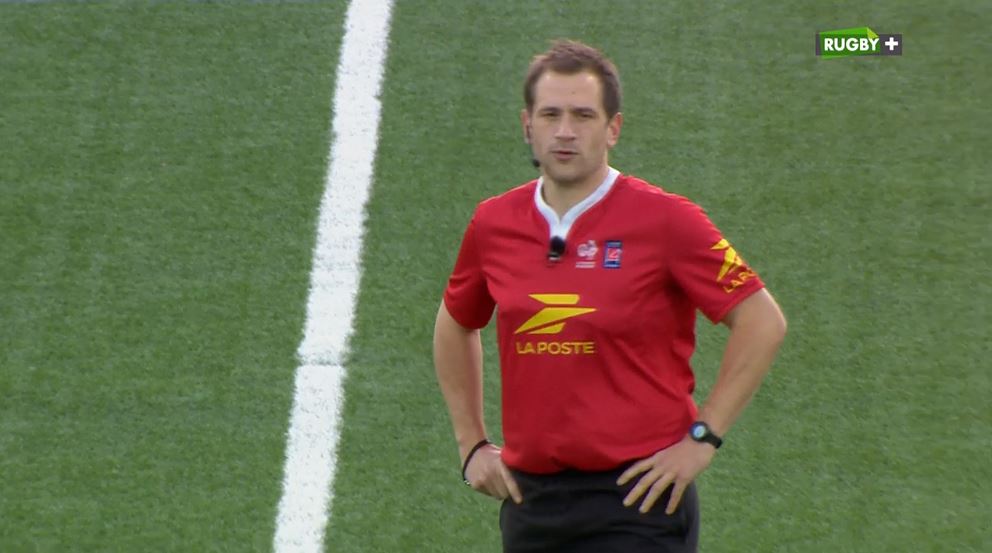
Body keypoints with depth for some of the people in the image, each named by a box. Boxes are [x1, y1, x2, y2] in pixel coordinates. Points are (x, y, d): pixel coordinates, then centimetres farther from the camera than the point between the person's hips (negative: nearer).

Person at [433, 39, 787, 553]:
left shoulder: (664, 220, -8)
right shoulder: (493, 223, 6)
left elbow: (762, 321, -5)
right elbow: (455, 325, 24)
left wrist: (702, 438, -8)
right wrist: (472, 444, 17)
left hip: (636, 498, -5)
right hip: (530, 498, 5)